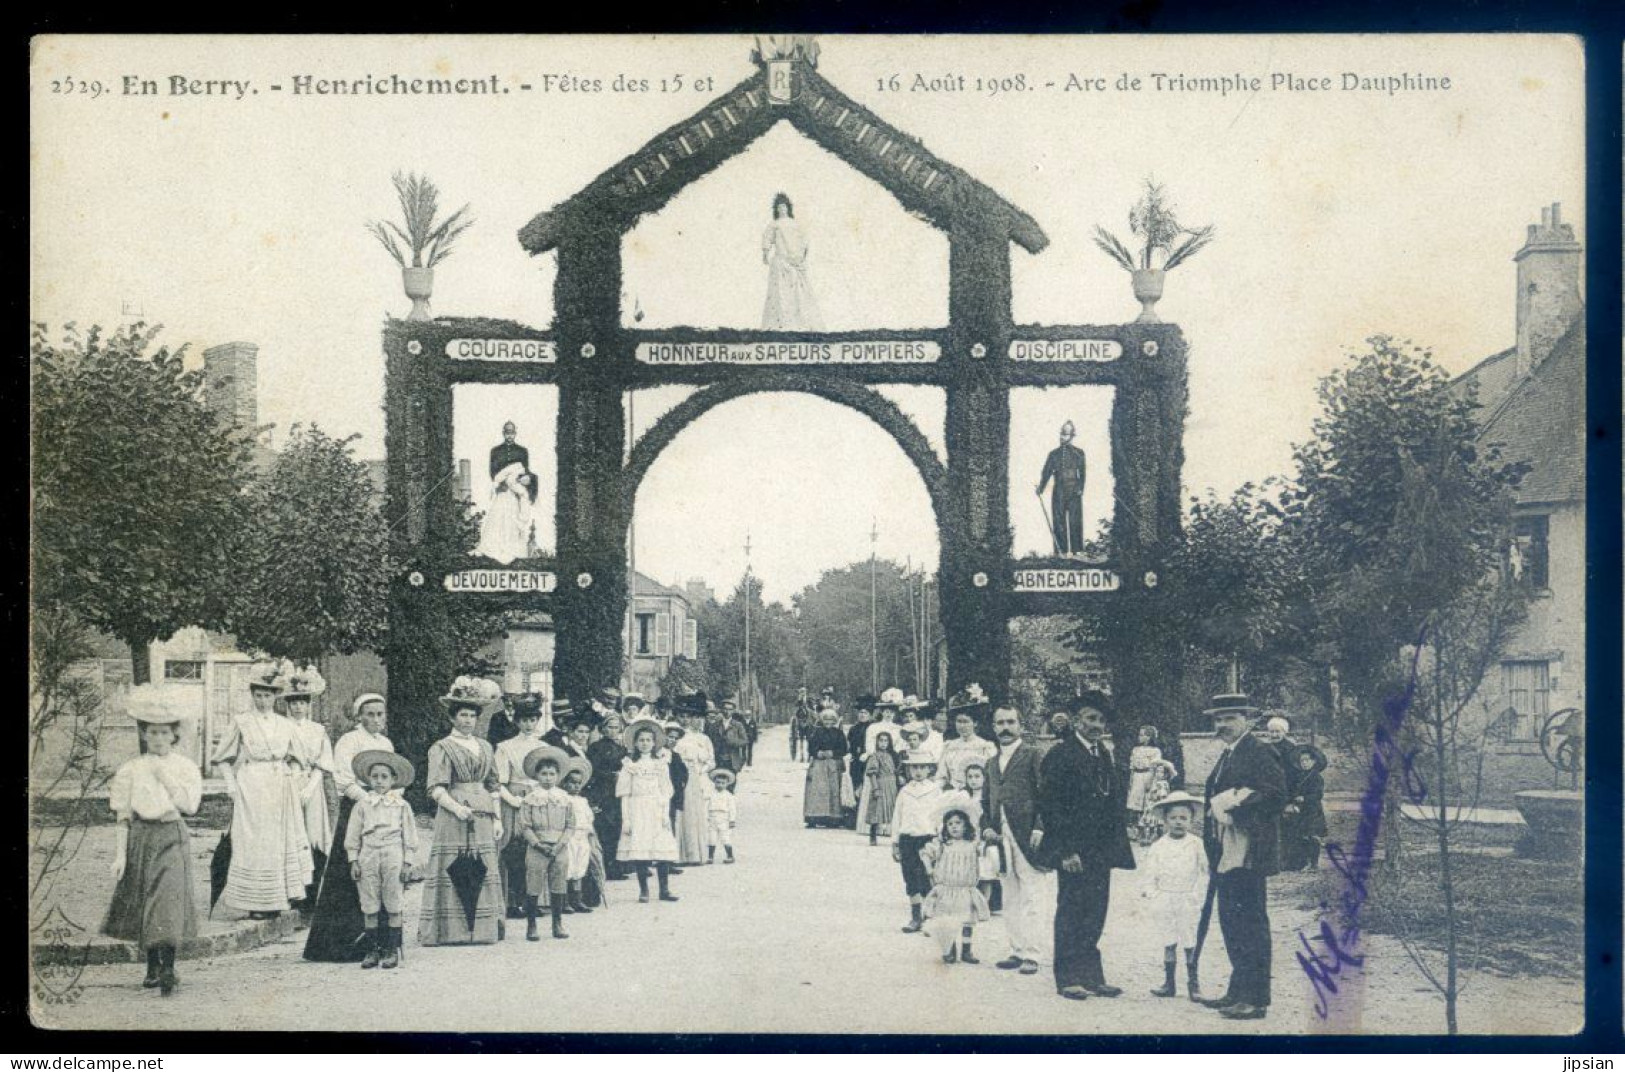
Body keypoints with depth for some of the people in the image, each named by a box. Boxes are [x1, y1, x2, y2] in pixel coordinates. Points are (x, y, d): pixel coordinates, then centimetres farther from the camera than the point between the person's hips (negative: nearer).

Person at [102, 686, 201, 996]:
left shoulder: (186, 767, 2)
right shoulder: (131, 769, 4)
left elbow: (189, 805, -9)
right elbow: (124, 816, 3)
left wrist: (165, 776, -12)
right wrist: (120, 855, -1)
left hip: (173, 837, -2)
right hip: (141, 836, 2)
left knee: (169, 900, -14)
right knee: (142, 903, 6)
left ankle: (168, 968, -16)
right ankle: (152, 967, 20)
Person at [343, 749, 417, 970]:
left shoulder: (402, 806, 4)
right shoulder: (362, 806, 7)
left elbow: (409, 836, 5)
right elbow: (353, 836, 8)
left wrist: (408, 863, 0)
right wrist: (353, 861, 2)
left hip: (393, 856, -1)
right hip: (368, 858, 1)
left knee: (393, 905, 0)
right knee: (370, 906, 2)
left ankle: (392, 949, 6)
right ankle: (373, 949, 9)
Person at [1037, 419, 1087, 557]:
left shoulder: (1078, 453, 7)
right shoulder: (1054, 454, 10)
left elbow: (1082, 473, 2)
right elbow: (1046, 473, 6)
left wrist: (1080, 489, -10)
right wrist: (1041, 489, -4)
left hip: (1074, 492, -1)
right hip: (1059, 492, 2)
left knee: (1075, 521, -4)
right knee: (1059, 521, -2)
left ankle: (1076, 550, -3)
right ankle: (1061, 550, 0)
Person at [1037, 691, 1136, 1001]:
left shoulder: (1105, 756, 14)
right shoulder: (1060, 755, -8)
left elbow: (1114, 804, 17)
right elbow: (1050, 805, -13)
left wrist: (1115, 846, 9)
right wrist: (1065, 850, -17)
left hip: (1100, 852, 7)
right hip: (1075, 853, -7)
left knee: (1094, 916, 9)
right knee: (1071, 915, 0)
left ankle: (1091, 976, 16)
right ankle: (1068, 979, 8)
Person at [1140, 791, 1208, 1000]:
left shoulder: (1197, 845, 0)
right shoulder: (1158, 846, 4)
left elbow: (1205, 873, 0)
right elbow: (1149, 873, 6)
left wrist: (1198, 895, -9)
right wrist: (1152, 893, -4)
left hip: (1189, 902, -2)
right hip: (1165, 902, 2)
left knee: (1190, 943, -1)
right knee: (1168, 942, 7)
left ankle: (1193, 982, 7)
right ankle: (1169, 981, 13)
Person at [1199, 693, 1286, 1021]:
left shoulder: (1258, 751, -9)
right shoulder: (1226, 756, 20)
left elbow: (1275, 791, -18)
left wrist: (1235, 802, -18)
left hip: (1248, 854, -10)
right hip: (1226, 855, 10)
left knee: (1250, 923, -7)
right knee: (1231, 923, 13)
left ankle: (1256, 1000, -5)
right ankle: (1239, 991, 21)